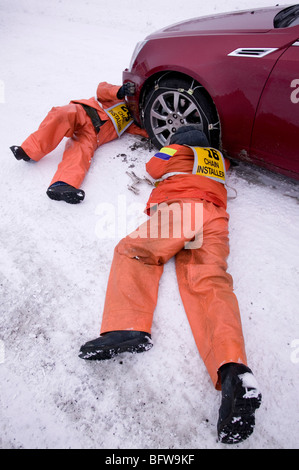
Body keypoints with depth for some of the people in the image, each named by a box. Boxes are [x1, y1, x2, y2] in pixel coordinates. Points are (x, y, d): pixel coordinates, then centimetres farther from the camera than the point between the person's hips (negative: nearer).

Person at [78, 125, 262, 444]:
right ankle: (233, 369, -39)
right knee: (211, 283, -15)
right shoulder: (218, 159, 37)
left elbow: (153, 168, 34)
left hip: (178, 208, -4)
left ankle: (128, 326, -27)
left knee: (130, 251, -1)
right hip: (214, 218, 4)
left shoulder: (179, 150, 25)